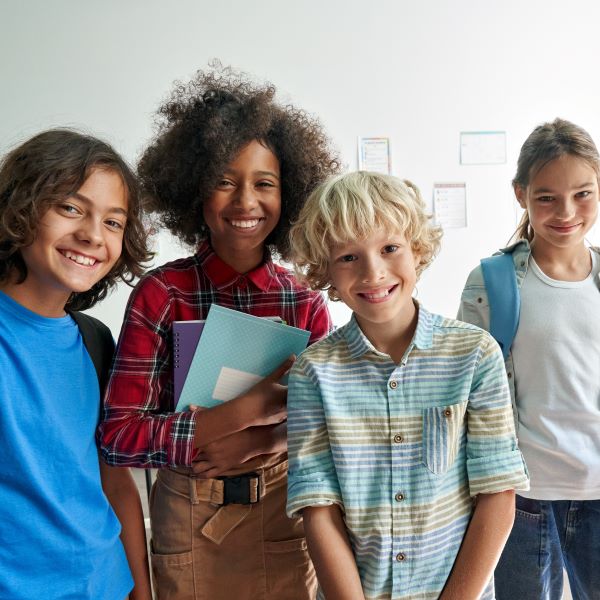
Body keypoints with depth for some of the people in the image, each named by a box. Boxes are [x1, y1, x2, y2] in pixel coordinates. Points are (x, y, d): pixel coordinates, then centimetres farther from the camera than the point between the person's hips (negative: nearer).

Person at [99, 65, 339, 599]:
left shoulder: (305, 302, -4)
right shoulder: (161, 294, -11)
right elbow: (118, 434, -16)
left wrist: (267, 440, -21)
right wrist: (251, 410, -24)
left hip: (284, 513, 2)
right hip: (189, 519, -1)